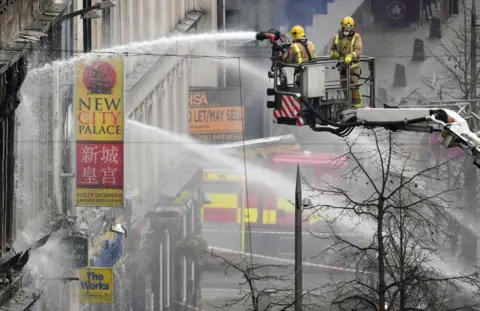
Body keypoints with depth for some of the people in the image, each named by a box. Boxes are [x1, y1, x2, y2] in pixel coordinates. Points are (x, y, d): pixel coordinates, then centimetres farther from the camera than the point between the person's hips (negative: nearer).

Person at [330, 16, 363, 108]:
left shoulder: (356, 37, -5)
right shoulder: (337, 37, 9)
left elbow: (358, 50, -16)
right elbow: (332, 49, 18)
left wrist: (351, 56, -35)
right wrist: (333, 53, -7)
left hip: (353, 65, -5)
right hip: (342, 66, 5)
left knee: (354, 87, -12)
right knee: (345, 87, 10)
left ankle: (357, 105, -9)